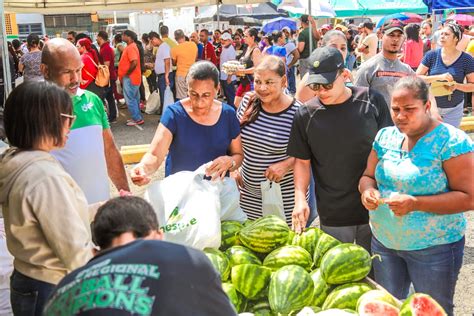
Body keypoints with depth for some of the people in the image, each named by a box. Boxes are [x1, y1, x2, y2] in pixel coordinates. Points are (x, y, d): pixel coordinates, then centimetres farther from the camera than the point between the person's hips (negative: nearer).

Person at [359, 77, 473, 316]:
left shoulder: (451, 141, -18)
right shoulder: (385, 136, 1)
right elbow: (368, 176, 9)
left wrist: (416, 203, -29)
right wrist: (368, 189, -16)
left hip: (434, 249, -5)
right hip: (384, 242, 5)